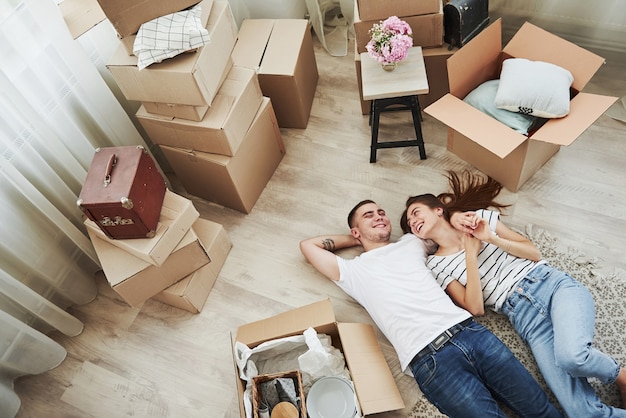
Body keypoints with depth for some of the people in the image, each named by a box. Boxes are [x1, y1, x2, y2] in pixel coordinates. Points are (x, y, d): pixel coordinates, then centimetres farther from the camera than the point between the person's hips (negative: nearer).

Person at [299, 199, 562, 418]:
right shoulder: (353, 270, 13)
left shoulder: (410, 243, 24)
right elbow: (308, 245, 16)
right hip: (429, 359, -4)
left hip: (468, 330, 4)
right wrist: (356, 239, 24)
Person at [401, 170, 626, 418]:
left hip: (552, 284, 1)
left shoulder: (481, 218, 11)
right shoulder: (436, 264, 7)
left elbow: (534, 253, 8)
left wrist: (491, 238, -7)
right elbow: (475, 308, -3)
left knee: (572, 356, -30)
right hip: (523, 315, 0)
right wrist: (470, 255, -7)